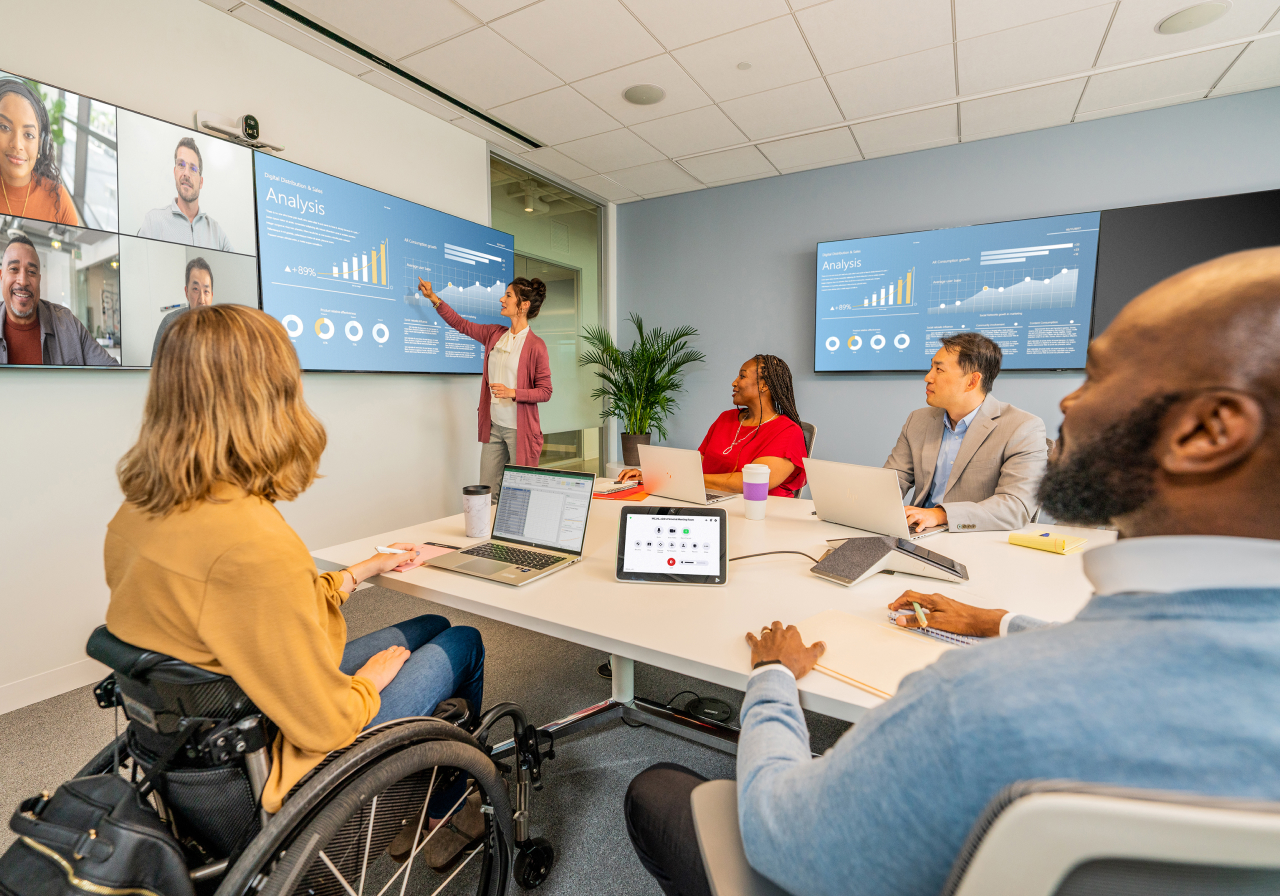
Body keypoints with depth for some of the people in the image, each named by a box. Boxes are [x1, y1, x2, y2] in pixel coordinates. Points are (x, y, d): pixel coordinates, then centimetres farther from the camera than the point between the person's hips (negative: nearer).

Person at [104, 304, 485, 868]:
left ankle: (421, 809, 38)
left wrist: (359, 572, 10)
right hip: (272, 769, -8)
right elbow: (326, 724, -28)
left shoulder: (134, 515, -6)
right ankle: (443, 808, 36)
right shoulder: (253, 543, -37)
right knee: (463, 644, 9)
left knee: (430, 627, 20)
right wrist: (371, 678, -8)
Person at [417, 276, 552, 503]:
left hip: (520, 430, -6)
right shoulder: (495, 334, 9)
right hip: (494, 427, 6)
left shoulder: (535, 346, -10)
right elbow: (461, 324, 22)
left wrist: (512, 392, -19)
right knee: (487, 495, 9)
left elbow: (545, 391, -9)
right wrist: (433, 297, 22)